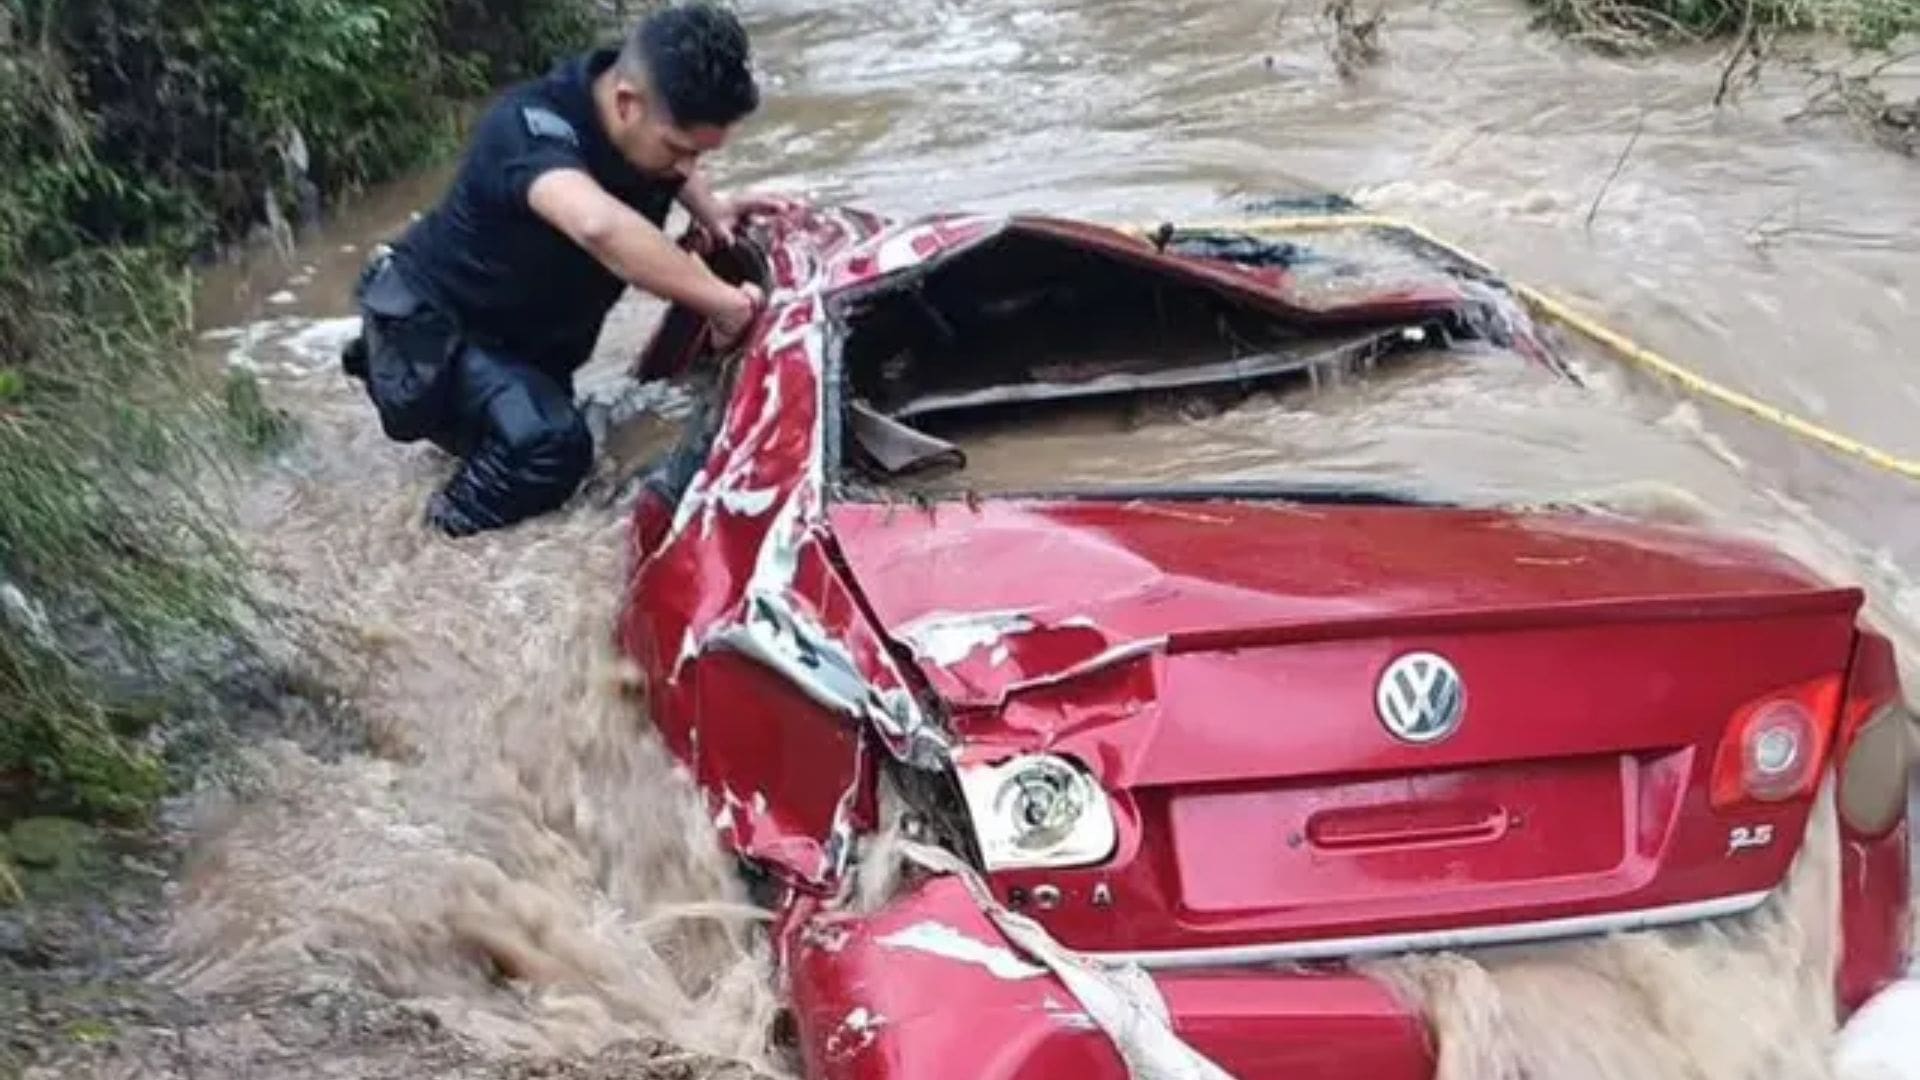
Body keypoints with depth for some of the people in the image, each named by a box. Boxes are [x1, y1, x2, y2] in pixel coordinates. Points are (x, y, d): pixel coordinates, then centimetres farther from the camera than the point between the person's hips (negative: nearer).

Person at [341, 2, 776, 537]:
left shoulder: (658, 116, -16)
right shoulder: (531, 127, -38)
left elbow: (675, 171, 12)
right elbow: (598, 227, -61)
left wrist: (711, 212, -9)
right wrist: (720, 299, -52)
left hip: (524, 327, 8)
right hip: (436, 318, -8)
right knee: (551, 445, -27)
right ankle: (456, 521, 0)